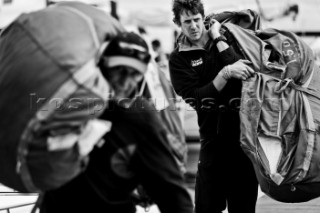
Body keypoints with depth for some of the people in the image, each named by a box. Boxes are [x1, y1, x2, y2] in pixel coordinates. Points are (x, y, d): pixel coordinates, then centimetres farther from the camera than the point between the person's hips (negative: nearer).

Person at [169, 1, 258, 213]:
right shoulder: (179, 58, 2)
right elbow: (195, 98, -10)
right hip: (214, 133, 0)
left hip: (245, 125, 1)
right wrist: (226, 73, -21)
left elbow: (248, 72, -11)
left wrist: (218, 40, -8)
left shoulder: (227, 37, 6)